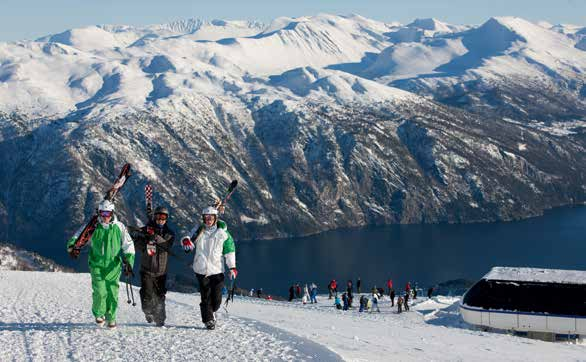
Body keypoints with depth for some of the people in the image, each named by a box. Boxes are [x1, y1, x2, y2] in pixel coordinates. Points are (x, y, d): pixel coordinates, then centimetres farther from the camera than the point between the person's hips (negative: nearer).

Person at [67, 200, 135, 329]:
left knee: (112, 293, 0)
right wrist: (72, 246, -13)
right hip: (97, 265, -1)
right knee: (100, 292, -11)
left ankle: (111, 318, 20)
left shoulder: (119, 227, 2)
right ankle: (98, 314, 15)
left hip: (113, 266, 1)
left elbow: (128, 245, 4)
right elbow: (77, 236, 8)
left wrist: (128, 262, -4)